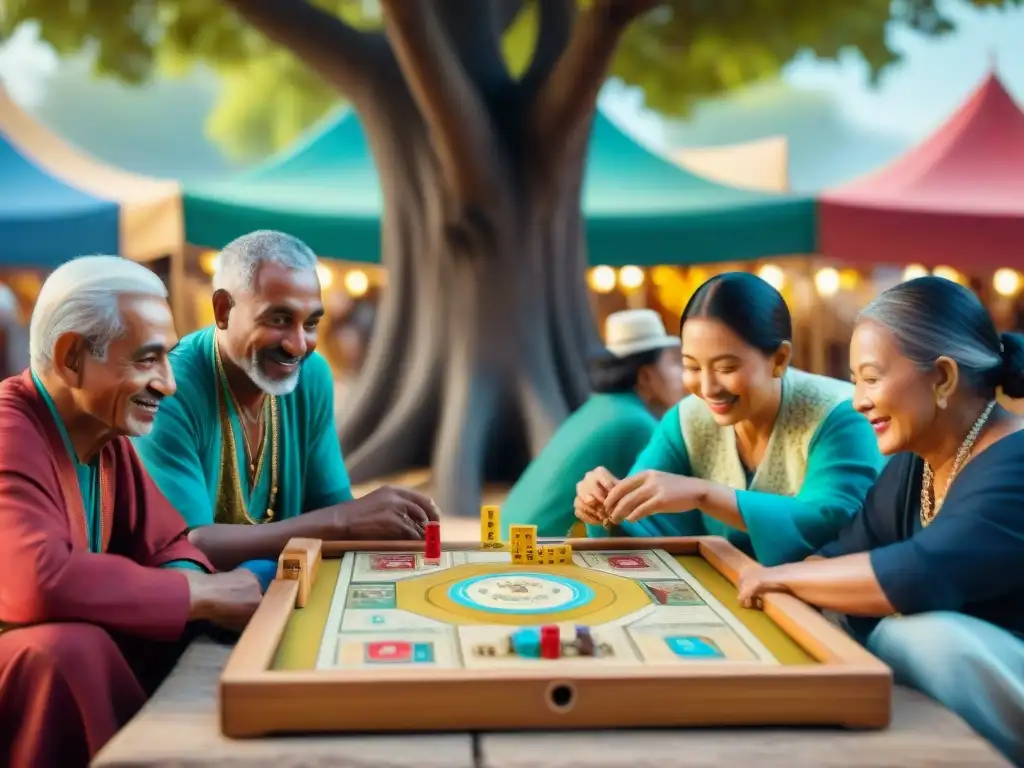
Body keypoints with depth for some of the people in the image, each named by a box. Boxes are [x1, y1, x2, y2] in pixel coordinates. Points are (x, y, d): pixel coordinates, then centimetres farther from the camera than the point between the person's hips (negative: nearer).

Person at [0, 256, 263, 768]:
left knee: (202, 634, -6)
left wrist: (193, 584, -16)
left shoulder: (106, 431, 3)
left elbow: (167, 546, 8)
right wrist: (203, 594, -26)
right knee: (71, 648, -31)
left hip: (52, 657, 8)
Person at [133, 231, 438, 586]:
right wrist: (340, 521, -29)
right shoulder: (169, 392, -21)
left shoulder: (312, 377, -2)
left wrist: (388, 524, -18)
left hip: (279, 578, 5)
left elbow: (330, 506, 4)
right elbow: (184, 547, -27)